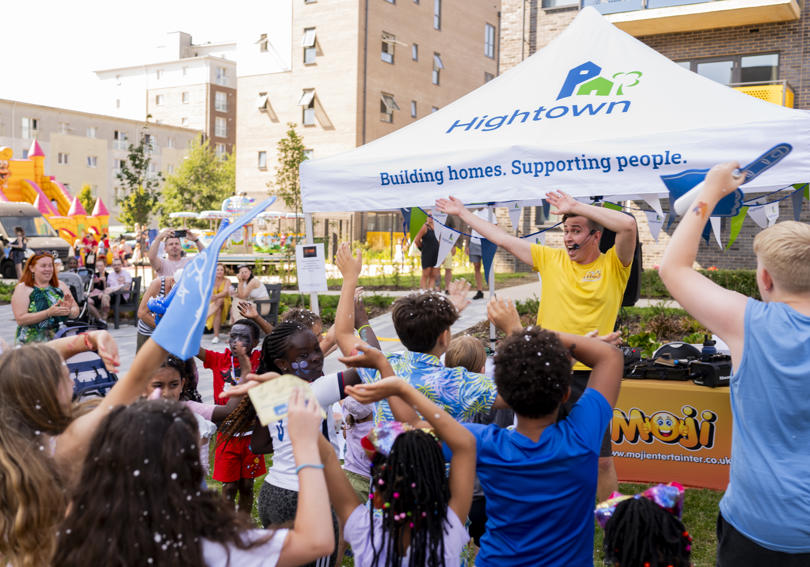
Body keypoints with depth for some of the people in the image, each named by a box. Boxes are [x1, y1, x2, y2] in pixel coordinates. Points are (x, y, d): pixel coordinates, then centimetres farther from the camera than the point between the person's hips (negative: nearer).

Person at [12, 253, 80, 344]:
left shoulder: (61, 285, 14)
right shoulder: (22, 288, 2)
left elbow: (76, 311, 11)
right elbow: (20, 319, -9)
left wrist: (68, 311, -12)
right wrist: (49, 313, -19)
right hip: (31, 342, -3)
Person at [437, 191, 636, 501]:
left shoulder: (614, 265, -3)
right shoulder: (551, 258, 6)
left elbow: (627, 225, -21)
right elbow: (501, 238, 9)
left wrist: (577, 207, -18)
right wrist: (462, 212, 12)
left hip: (590, 374, -3)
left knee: (602, 458, 4)